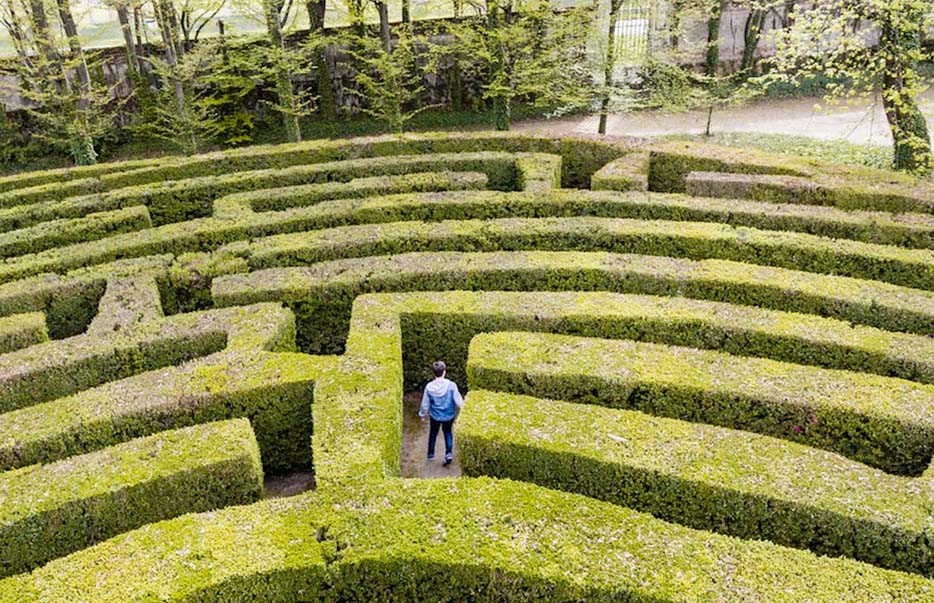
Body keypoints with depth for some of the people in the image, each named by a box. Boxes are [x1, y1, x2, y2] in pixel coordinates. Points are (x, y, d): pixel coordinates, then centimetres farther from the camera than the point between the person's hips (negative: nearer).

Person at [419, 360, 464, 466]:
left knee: (433, 433, 25)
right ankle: (449, 453, 10)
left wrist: (423, 415, 10)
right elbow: (459, 402, -17)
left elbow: (425, 404, -8)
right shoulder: (451, 385, -25)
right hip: (449, 415, 0)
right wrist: (458, 410, 6)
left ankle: (431, 454, 39)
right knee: (448, 432, 25)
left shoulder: (429, 387, -20)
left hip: (435, 416, 1)